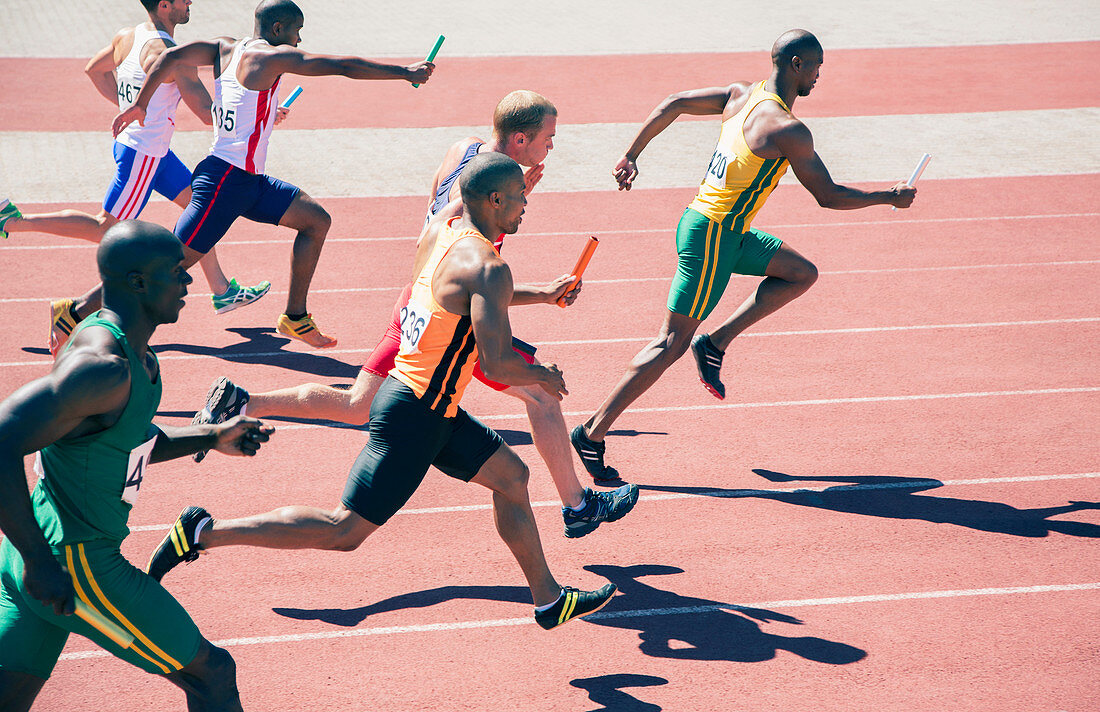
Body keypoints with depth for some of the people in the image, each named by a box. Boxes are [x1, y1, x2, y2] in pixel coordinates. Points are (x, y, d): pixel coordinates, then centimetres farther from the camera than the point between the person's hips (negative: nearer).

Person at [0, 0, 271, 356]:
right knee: (106, 230, 4)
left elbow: (94, 69, 20)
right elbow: (208, 113, -22)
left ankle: (222, 291, 18)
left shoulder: (127, 36, 2)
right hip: (143, 154, -9)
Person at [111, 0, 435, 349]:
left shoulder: (226, 49, 9)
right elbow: (345, 67, -16)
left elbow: (171, 57, 3)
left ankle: (295, 317, 13)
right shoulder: (272, 56, -13)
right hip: (225, 179, -10)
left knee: (316, 220, 10)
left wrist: (140, 105, 11)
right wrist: (406, 72, -10)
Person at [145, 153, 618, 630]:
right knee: (343, 531, -4)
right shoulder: (488, 267, -19)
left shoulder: (444, 232, 6)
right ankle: (205, 532, -2)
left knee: (511, 476, 18)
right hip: (415, 415, -10)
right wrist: (541, 377, -4)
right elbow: (495, 366, -22)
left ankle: (548, 599, 30)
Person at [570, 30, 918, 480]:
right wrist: (890, 198, 3)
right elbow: (829, 197, -11)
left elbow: (673, 104, 11)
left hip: (720, 228, 9)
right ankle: (592, 433, -1)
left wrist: (631, 156, 19)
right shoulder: (788, 130, -19)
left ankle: (716, 342, 12)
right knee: (671, 344, -4)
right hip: (712, 238, -9)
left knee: (801, 274, 15)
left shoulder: (741, 95, 5)